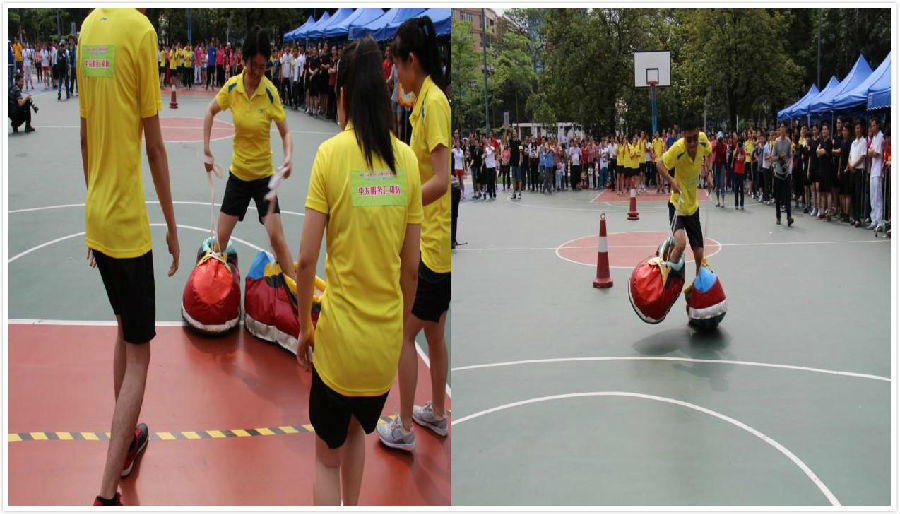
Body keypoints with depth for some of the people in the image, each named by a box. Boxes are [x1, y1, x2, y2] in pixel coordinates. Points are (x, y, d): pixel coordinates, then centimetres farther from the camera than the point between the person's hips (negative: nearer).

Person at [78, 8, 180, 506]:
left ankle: (125, 443, 39)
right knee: (138, 357, 1)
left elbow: (84, 134, 12)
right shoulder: (141, 31, -16)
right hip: (129, 224, -7)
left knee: (125, 329, 25)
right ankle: (107, 495, -2)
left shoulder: (88, 27, 4)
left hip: (96, 217, 7)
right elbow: (154, 145, -12)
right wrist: (172, 226, -2)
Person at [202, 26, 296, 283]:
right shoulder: (232, 86, -8)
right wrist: (206, 149, 1)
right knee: (221, 237, 7)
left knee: (276, 238, -12)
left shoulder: (270, 92, -14)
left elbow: (286, 132, -9)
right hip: (238, 173, 3)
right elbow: (210, 111, 10)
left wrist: (288, 157, -29)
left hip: (264, 175, -3)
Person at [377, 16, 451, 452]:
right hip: (433, 240, 9)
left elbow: (442, 180, -26)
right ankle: (436, 414, 33)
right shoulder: (425, 101, 9)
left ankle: (404, 429, 9)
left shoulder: (434, 103, -19)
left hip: (437, 244, -9)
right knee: (433, 330, 20)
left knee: (405, 332, 0)